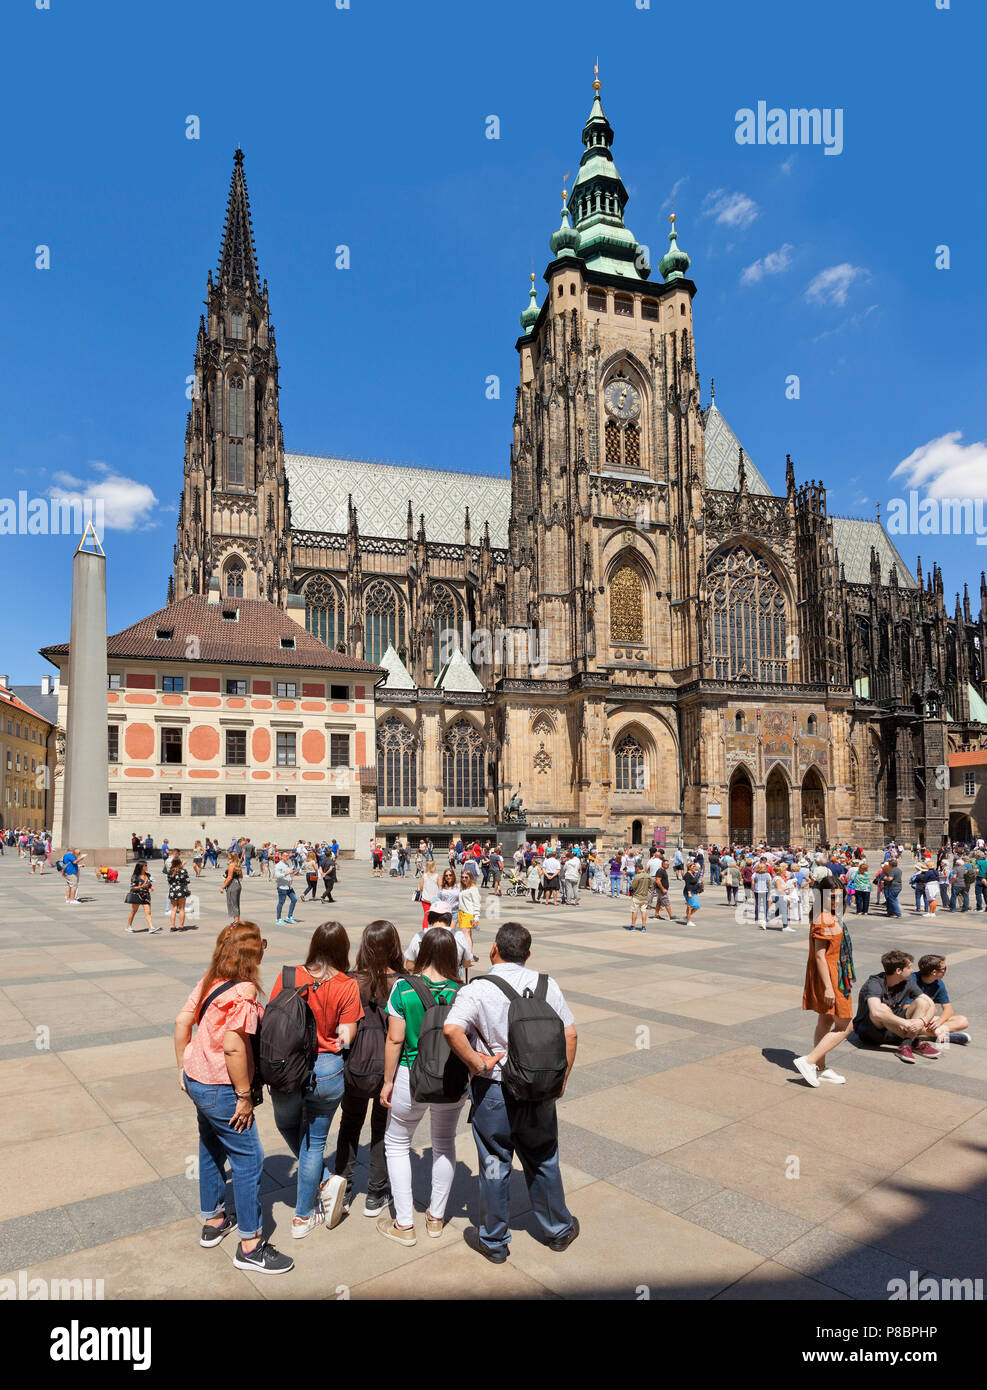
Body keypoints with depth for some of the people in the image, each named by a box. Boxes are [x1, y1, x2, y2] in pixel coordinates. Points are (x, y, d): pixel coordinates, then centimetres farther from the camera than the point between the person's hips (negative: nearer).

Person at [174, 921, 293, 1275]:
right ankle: (249, 1246, 13)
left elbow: (182, 1022, 6)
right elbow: (233, 1048, -28)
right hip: (219, 1088, -9)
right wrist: (245, 1096, -19)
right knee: (248, 1158, 3)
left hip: (196, 1078, 9)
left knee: (212, 1148, 24)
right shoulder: (244, 993, -24)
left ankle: (212, 1221, 41)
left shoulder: (210, 981, 1)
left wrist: (183, 1068, 15)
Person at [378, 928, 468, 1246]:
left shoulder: (403, 988, -15)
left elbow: (394, 1039, -13)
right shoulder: (460, 991, -10)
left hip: (412, 1077, -2)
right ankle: (436, 1217, 33)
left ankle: (404, 1225, 21)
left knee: (397, 1143, 18)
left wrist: (388, 1082, -1)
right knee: (444, 1143, 23)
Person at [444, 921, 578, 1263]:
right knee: (543, 1163, 22)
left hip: (494, 1092, -3)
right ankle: (558, 1230, 37)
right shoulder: (547, 985, -5)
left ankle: (494, 1241, 30)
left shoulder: (476, 990, -16)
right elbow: (570, 1034, -1)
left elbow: (452, 1029, -32)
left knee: (494, 1166, 14)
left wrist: (476, 1062, -18)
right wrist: (561, 1079, 10)